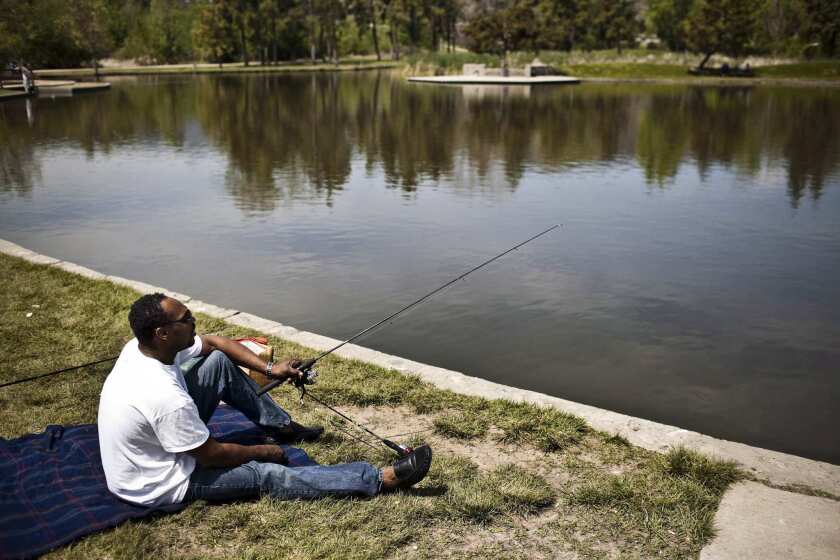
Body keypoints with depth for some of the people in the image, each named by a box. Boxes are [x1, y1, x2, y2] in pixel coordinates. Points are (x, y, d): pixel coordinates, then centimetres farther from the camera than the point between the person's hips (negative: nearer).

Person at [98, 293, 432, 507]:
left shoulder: (143, 347, -11)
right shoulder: (165, 398, -37)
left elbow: (215, 343, 4)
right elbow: (212, 456, -24)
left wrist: (269, 369, -6)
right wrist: (262, 451, -7)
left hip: (152, 446, 9)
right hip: (156, 486, -8)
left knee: (218, 362, 2)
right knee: (267, 475, -14)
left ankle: (281, 426, 17)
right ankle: (382, 479, -13)